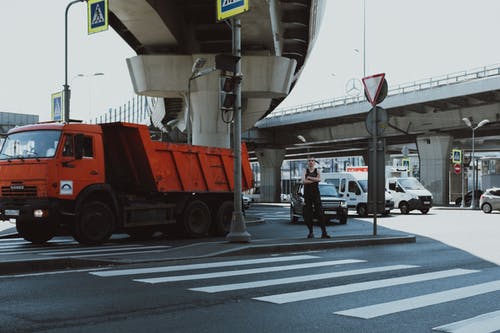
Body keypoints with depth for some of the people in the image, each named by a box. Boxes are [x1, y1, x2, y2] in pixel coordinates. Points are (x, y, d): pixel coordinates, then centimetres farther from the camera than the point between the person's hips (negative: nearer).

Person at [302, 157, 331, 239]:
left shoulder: (317, 171, 8)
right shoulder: (305, 171, 8)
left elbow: (319, 179, -12)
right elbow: (303, 181, -10)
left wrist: (309, 178, -9)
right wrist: (314, 180, -11)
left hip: (316, 193, -1)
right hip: (307, 194, 1)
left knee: (319, 213, -8)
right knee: (307, 214, -1)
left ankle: (324, 232, -11)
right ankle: (311, 232, 8)